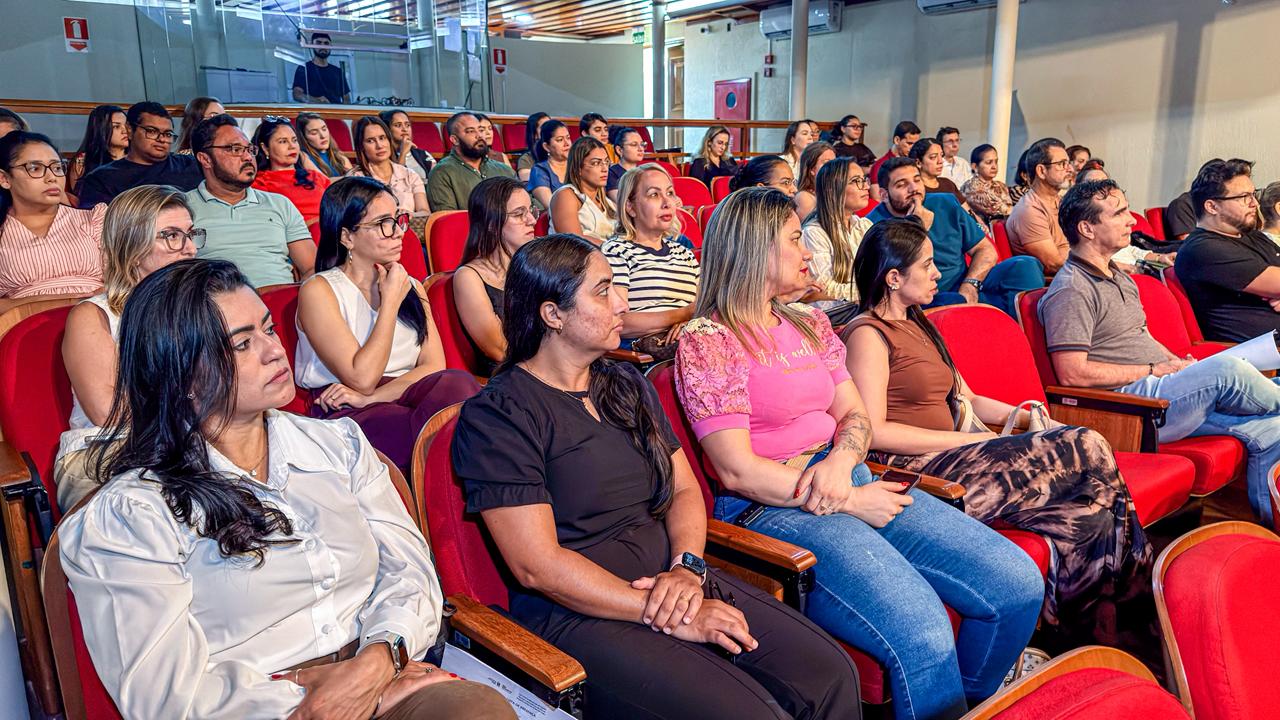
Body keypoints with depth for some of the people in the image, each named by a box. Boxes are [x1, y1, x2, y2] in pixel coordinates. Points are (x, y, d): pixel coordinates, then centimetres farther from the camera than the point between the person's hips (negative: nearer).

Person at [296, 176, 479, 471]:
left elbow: (434, 366, 3)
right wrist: (391, 301, -6)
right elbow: (362, 378, -12)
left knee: (456, 383, -30)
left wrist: (370, 397, -13)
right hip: (346, 414, -5)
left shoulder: (410, 287, 17)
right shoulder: (319, 290, -2)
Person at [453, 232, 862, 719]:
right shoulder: (496, 415, -9)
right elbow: (538, 566, -15)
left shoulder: (629, 387, 14)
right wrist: (673, 618, -16)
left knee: (831, 676, -10)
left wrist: (687, 568, -7)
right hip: (579, 613, -6)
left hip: (675, 582, 7)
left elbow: (685, 490, 14)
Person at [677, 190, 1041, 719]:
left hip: (846, 478, 8)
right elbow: (737, 471, -13)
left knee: (1019, 586, -2)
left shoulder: (810, 323, 17)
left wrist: (840, 463, -9)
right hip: (771, 508, -7)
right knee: (923, 637, -27)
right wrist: (851, 502, -11)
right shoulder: (706, 340, -6)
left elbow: (854, 414, 15)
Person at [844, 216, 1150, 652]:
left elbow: (964, 399, 26)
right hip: (915, 469, -8)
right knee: (1086, 450, -15)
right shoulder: (868, 333, -6)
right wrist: (971, 440, -13)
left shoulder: (918, 326, 24)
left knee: (1091, 517, -14)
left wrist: (1021, 415, 7)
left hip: (949, 459, 8)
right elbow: (873, 432, -15)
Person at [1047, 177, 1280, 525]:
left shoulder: (1121, 279, 21)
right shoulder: (1071, 291, -13)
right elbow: (1073, 373, -20)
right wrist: (1153, 370, -12)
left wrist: (1175, 360, 6)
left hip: (1162, 394, 10)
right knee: (1223, 368, -23)